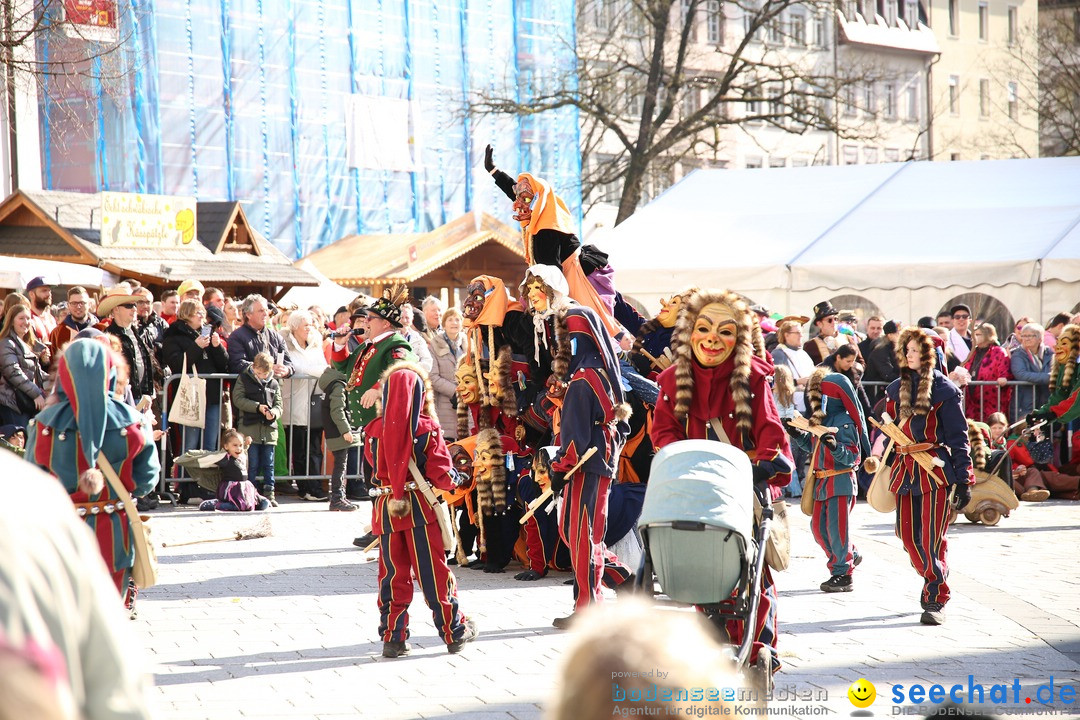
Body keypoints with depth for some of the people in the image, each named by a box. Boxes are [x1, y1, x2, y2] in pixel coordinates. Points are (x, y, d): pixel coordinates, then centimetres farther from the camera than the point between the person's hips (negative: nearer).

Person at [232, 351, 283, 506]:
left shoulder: (274, 384, 12)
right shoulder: (244, 379, 2)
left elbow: (278, 404, 12)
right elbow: (238, 399, -6)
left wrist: (273, 412, -12)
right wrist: (258, 407, -14)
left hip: (269, 428, 3)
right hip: (249, 428, -3)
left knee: (268, 464, 5)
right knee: (252, 464, -3)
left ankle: (269, 494, 9)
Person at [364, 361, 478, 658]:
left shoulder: (375, 430, -1)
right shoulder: (427, 429, -10)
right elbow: (441, 472, -8)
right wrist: (451, 480, 13)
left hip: (386, 509, 2)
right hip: (421, 506, -2)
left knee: (393, 573, 10)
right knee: (434, 572, 5)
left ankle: (392, 637, 10)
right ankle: (454, 631, 15)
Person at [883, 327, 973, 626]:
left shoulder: (944, 389, -4)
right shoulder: (896, 389, 11)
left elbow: (958, 436, -3)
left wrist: (963, 479, -6)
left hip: (936, 470, -5)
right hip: (905, 470, 5)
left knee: (933, 539, -9)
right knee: (908, 536, 7)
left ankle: (935, 600, -3)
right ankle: (933, 582, 28)